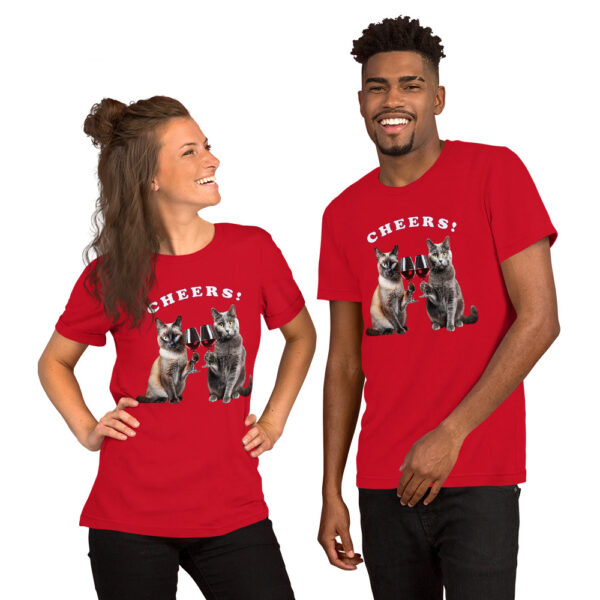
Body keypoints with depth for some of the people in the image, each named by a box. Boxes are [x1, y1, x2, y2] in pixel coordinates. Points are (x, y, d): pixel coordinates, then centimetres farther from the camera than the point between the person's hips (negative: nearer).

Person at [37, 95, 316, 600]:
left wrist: (274, 420, 10)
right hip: (131, 518, -1)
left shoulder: (253, 249, 1)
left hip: (234, 514, 1)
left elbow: (301, 336, 18)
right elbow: (55, 362, 16)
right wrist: (87, 429, 3)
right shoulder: (111, 276, -1)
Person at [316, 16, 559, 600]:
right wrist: (331, 493, 8)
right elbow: (345, 363, 12)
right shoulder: (345, 215, 9)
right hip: (384, 483, 4)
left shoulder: (494, 172, -4)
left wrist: (451, 434, -13)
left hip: (478, 477, -4)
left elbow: (538, 320, -10)